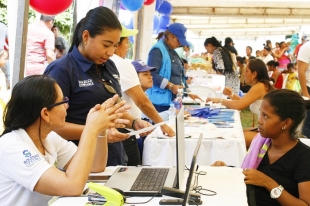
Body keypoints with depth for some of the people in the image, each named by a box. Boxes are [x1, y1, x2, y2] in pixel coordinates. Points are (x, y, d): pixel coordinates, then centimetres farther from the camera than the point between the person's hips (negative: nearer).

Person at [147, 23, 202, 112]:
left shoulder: (172, 52, 19)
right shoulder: (158, 50, -10)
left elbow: (179, 76, 24)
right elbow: (152, 74, -21)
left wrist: (189, 93, 18)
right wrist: (171, 86, -24)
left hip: (173, 101, 9)